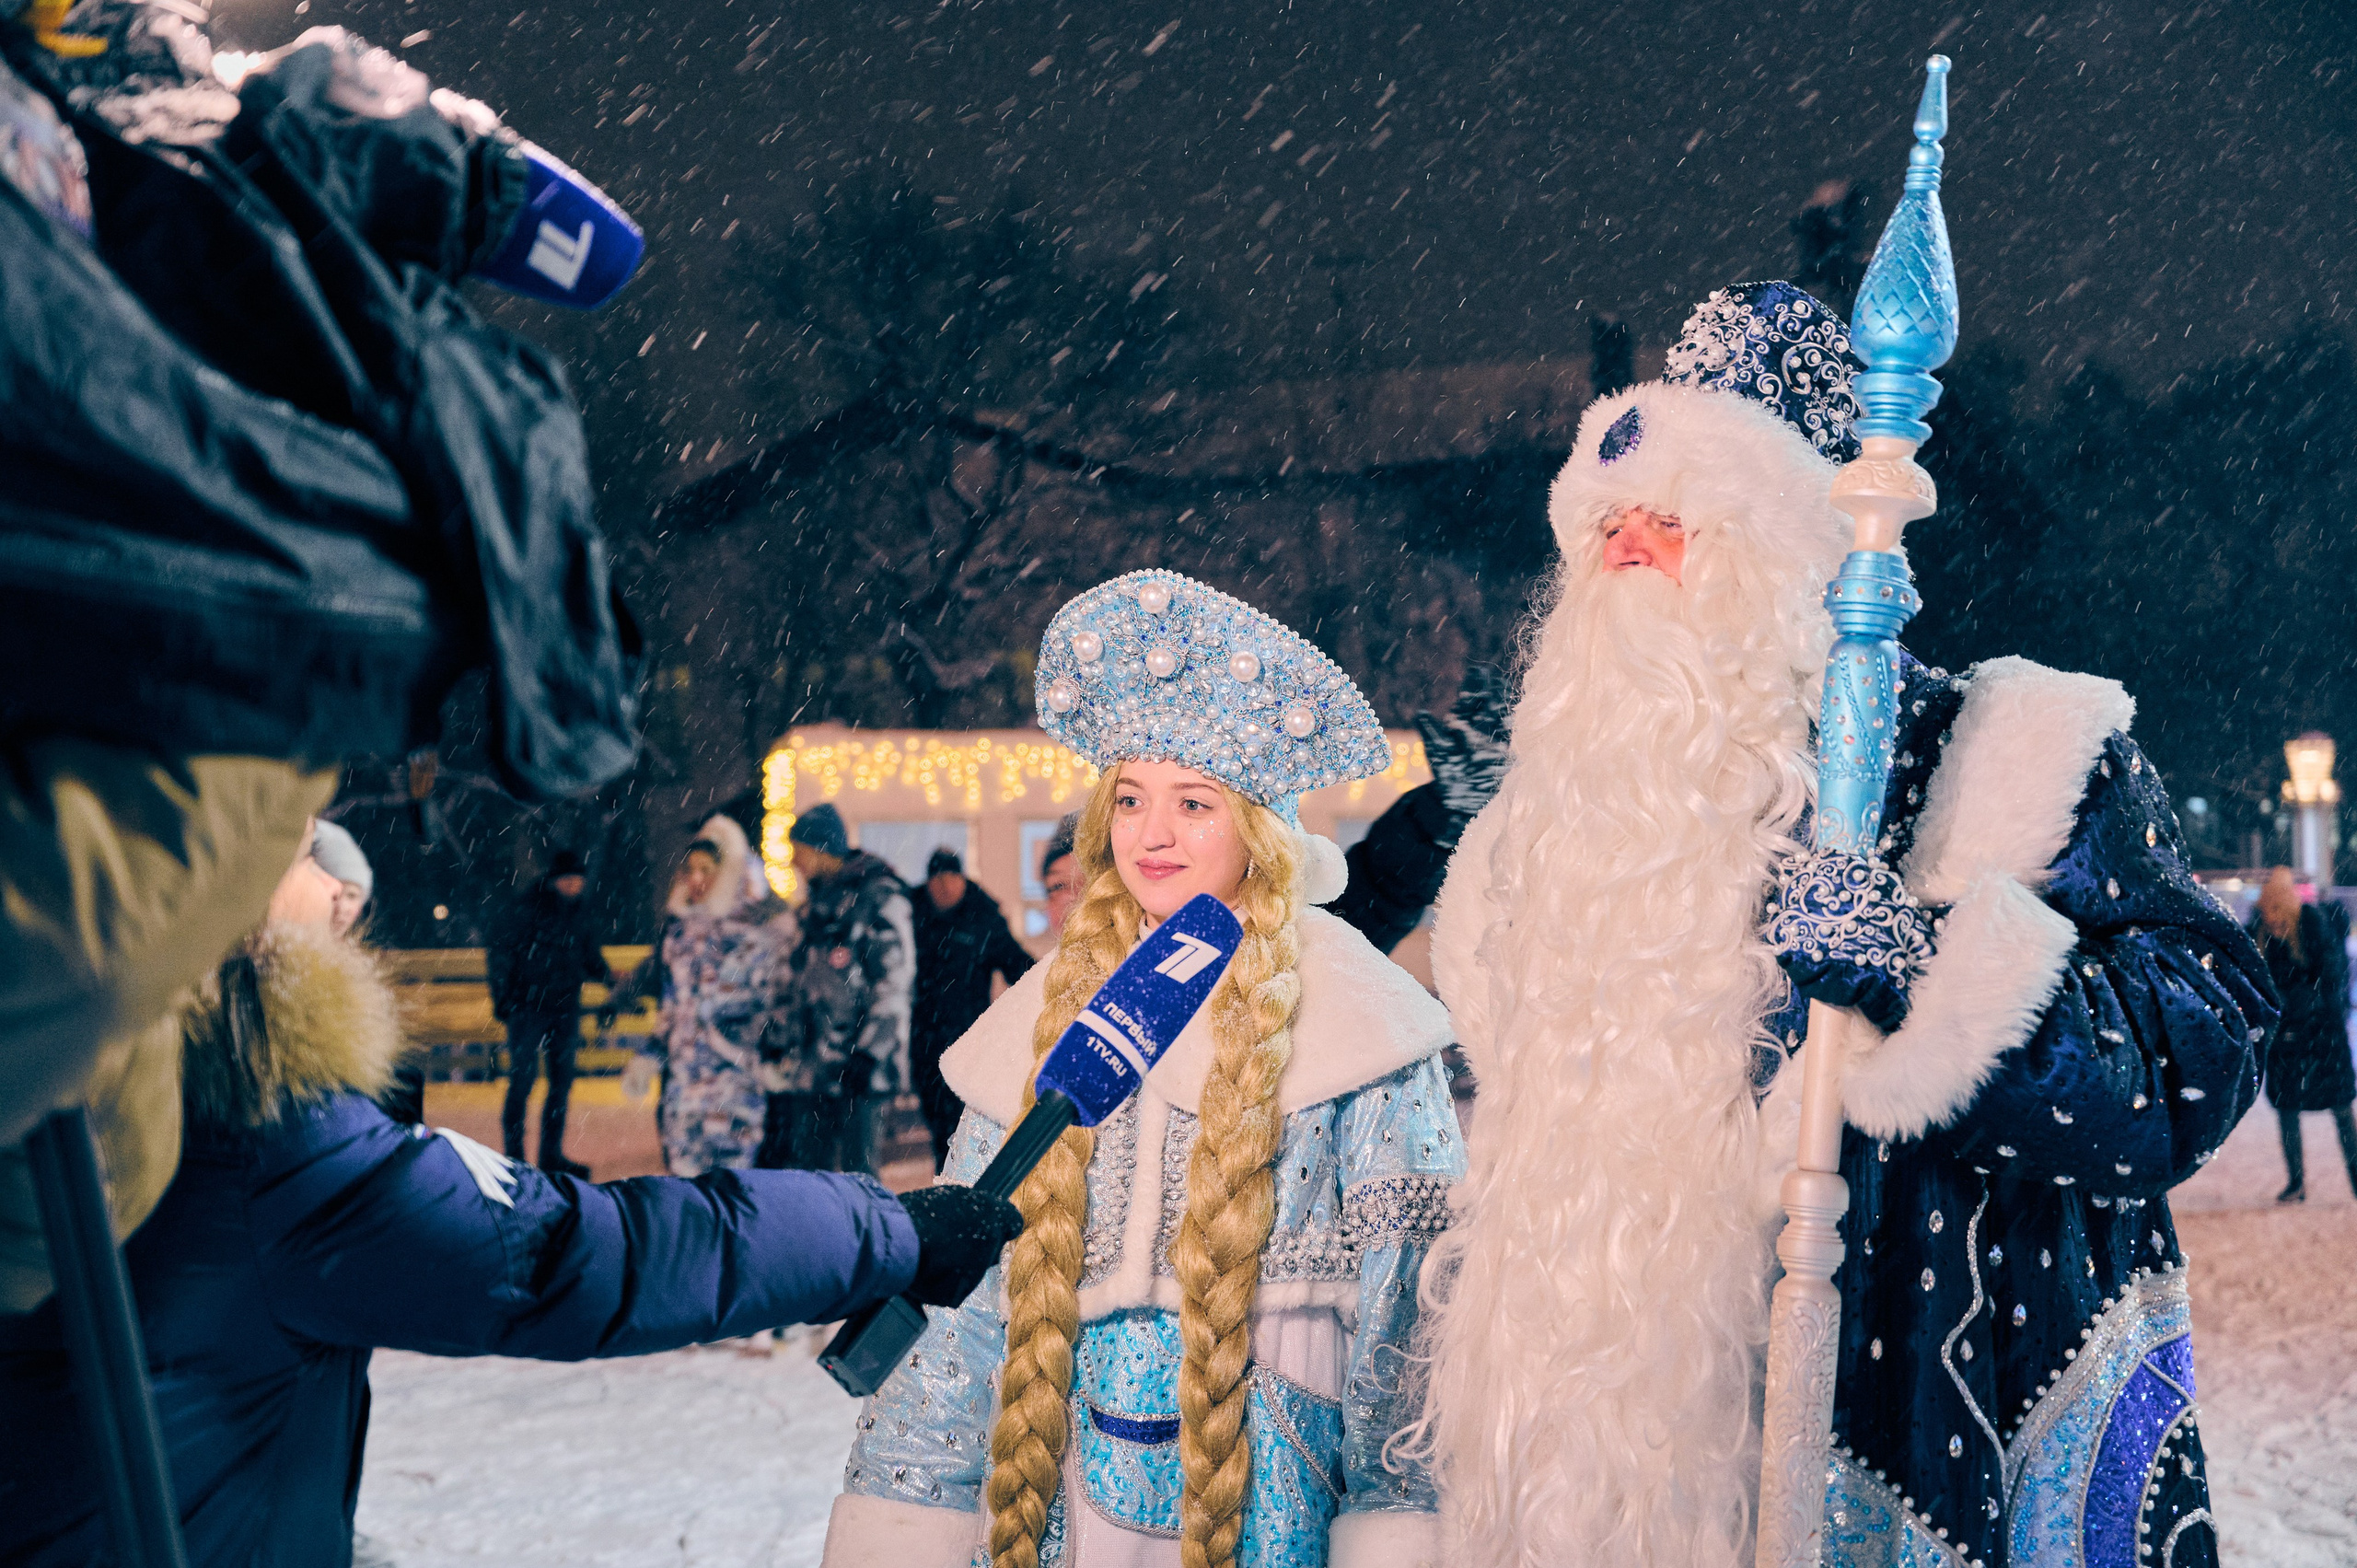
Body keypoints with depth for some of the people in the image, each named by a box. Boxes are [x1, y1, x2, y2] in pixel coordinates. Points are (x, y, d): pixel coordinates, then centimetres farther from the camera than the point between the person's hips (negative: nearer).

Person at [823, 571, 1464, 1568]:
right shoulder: (1050, 1012, 7)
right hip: (1048, 1487, 3)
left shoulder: (1348, 1016, -3)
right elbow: (960, 1274, 9)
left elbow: (1410, 1282, -4)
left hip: (1262, 1484, -3)